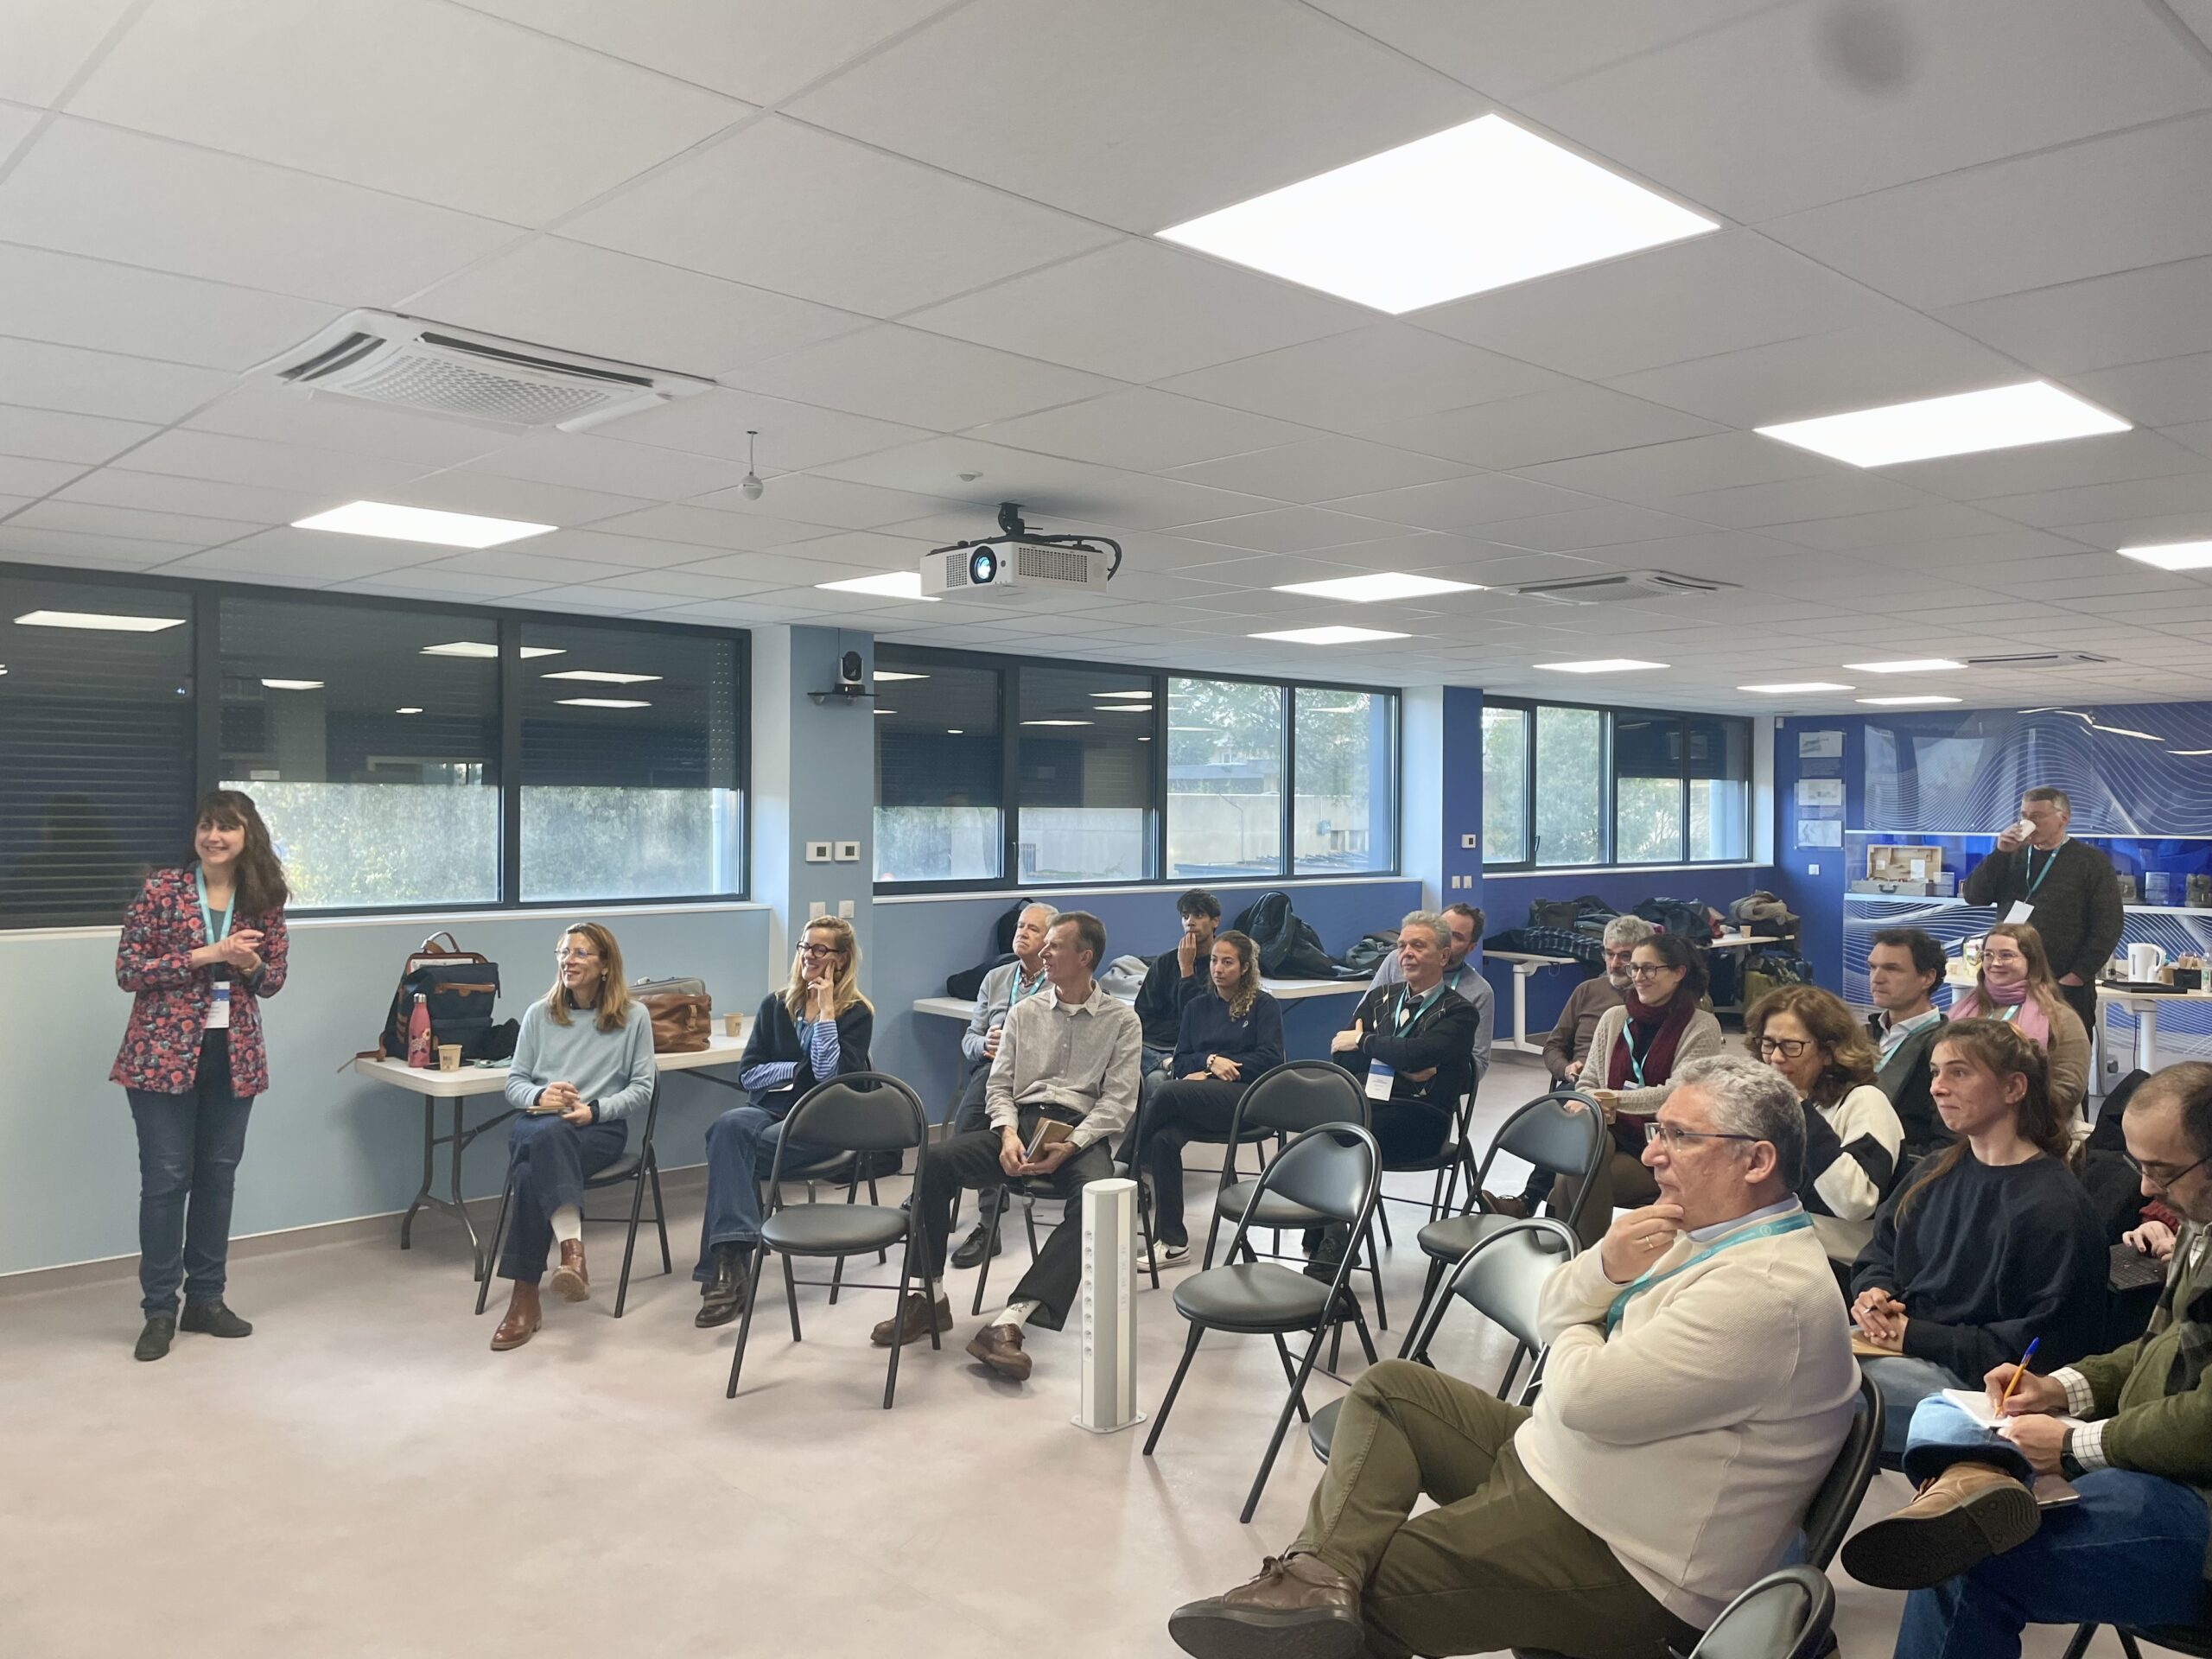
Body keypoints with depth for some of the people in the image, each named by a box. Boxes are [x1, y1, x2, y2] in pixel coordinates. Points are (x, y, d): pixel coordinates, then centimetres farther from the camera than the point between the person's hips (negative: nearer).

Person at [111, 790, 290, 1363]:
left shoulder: (264, 899, 3)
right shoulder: (161, 890, -6)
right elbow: (127, 970, -8)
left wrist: (251, 964, -14)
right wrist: (204, 956, -19)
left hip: (235, 1057, 3)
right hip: (163, 1054, -3)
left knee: (218, 1176, 10)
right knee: (166, 1178, -1)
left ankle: (206, 1299, 22)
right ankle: (159, 1310, 11)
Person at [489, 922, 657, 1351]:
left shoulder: (633, 1016, 5)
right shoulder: (539, 1014, 13)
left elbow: (641, 1089, 2)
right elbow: (514, 1082, 13)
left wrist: (593, 1109, -15)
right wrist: (540, 1095, -10)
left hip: (600, 1126, -2)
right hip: (538, 1122, 2)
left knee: (534, 1173, -34)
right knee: (550, 1135, -38)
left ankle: (526, 1298, -32)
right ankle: (572, 1246, -50)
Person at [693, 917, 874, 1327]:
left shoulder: (856, 1013, 3)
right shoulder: (776, 1004, 15)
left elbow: (832, 1074, -12)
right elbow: (748, 1072, 10)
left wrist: (825, 1010, -11)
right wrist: (800, 1070, -4)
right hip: (771, 1108, 4)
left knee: (729, 1142, -30)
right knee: (729, 1126, -33)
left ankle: (726, 1264, -29)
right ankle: (730, 1255, -42)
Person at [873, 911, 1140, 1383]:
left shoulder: (1122, 1020, 7)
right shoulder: (1024, 1013, 17)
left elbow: (1118, 1100, -2)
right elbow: (1000, 1085, 14)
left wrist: (1069, 1146, -17)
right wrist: (1008, 1134, -9)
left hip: (1080, 1131, -3)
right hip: (1021, 1121, 3)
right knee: (936, 1159, -24)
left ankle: (1009, 1322, -43)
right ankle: (929, 1297, -16)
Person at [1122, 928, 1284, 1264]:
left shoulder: (1264, 1006, 10)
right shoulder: (1197, 1007, 22)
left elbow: (1270, 1060, -2)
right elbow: (1181, 1062, 16)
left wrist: (1223, 1067, -7)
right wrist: (1211, 1061, -5)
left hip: (1246, 1098, -4)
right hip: (1198, 1101, 4)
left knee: (1169, 1093, -32)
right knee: (1164, 1139, -29)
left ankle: (1124, 1170, -15)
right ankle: (1172, 1242, -23)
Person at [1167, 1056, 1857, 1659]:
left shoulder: (1769, 1289, -26)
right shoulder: (1706, 1233, 6)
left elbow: (1586, 1397, -27)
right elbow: (1548, 1312, 10)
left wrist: (1576, 1335, -3)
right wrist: (1603, 1266, -12)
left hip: (1612, 1557, -10)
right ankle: (1322, 1580, -12)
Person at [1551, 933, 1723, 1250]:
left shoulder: (1701, 1027, -1)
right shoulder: (1614, 1018, 14)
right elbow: (1588, 1082, 14)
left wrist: (1617, 1100, -26)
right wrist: (1592, 1107, -10)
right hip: (1614, 1136, 4)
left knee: (1569, 1183, -28)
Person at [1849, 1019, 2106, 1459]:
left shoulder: (2054, 1206, -10)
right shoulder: (1938, 1171, 16)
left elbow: (2039, 1347, -14)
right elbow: (1877, 1257, 22)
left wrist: (1915, 1336, -15)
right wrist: (1872, 1295, -3)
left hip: (1967, 1377, -7)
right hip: (1894, 1340, 8)